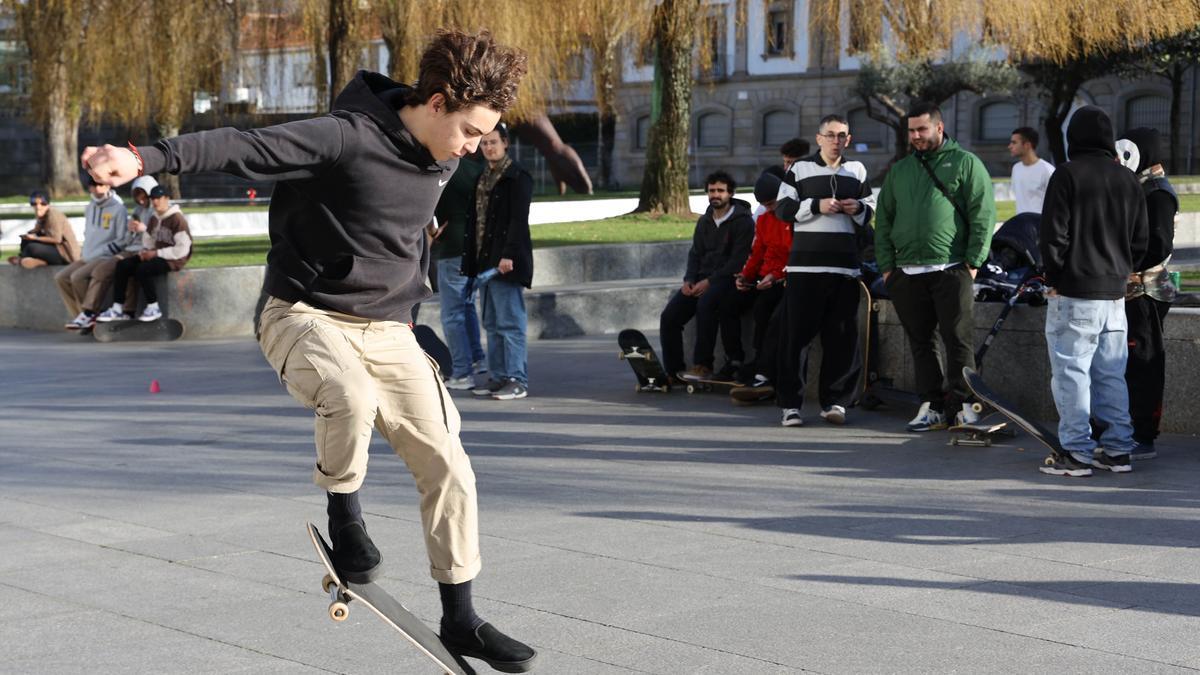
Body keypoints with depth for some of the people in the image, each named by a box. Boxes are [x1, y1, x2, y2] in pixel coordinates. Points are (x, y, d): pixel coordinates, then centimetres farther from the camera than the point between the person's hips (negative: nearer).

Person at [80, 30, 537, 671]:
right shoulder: (348, 137, -19)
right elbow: (246, 147, -31)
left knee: (448, 467, 0)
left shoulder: (440, 161, 5)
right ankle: (344, 514, -8)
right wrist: (145, 158, -45)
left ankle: (460, 621, 15)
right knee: (353, 398, -39)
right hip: (306, 315, -7)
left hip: (387, 332, 7)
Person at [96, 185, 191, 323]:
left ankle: (153, 308, -14)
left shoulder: (177, 218, -13)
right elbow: (148, 240, 22)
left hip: (174, 259, -8)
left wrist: (157, 253, -18)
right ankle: (118, 309, -9)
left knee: (142, 269, -31)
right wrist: (145, 252, -1)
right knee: (122, 265, -7)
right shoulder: (154, 219, 13)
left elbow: (182, 249, -20)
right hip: (156, 255, 9)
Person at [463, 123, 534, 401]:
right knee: (492, 323, 11)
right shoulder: (483, 178, 18)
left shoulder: (517, 176, -7)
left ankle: (517, 380, -6)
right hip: (484, 261, 9)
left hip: (507, 262, -9)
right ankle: (498, 377, 17)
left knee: (510, 322, -8)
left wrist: (508, 255, -22)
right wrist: (472, 260, 15)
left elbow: (518, 219, -15)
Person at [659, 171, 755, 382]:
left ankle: (702, 365, -33)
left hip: (728, 280, -7)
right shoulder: (704, 222, 19)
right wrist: (689, 280, -2)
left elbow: (738, 260, -12)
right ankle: (673, 371, -7)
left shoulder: (742, 221, -4)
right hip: (702, 279, 7)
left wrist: (709, 282, -18)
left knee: (706, 303, -37)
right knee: (669, 316, -13)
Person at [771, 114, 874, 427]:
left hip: (846, 266, 3)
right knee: (797, 334, -3)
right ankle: (790, 403, 1)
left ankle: (835, 401, 9)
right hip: (805, 264, -3)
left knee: (842, 337, 1)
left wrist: (859, 209, -1)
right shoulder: (801, 169, 7)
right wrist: (816, 205, -12)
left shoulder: (857, 171, 15)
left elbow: (872, 216, 21)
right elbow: (783, 209, 1)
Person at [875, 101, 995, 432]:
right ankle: (931, 405, 10)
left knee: (958, 340, -6)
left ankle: (963, 404, -2)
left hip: (951, 271, -5)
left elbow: (983, 215, -2)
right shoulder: (899, 171, 18)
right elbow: (883, 220, 18)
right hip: (907, 273, 5)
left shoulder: (965, 163, 4)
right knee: (920, 342, 6)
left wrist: (973, 261, -9)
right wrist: (886, 265, 8)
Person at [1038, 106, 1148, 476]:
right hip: (1115, 293, 6)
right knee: (1111, 374, 13)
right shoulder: (1128, 181, 10)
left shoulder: (1067, 175, -9)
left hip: (1074, 293, -6)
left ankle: (1076, 452, -3)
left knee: (1071, 371, -2)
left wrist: (1053, 275, -1)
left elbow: (1053, 234, -12)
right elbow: (1141, 240, 13)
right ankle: (1118, 449, 16)